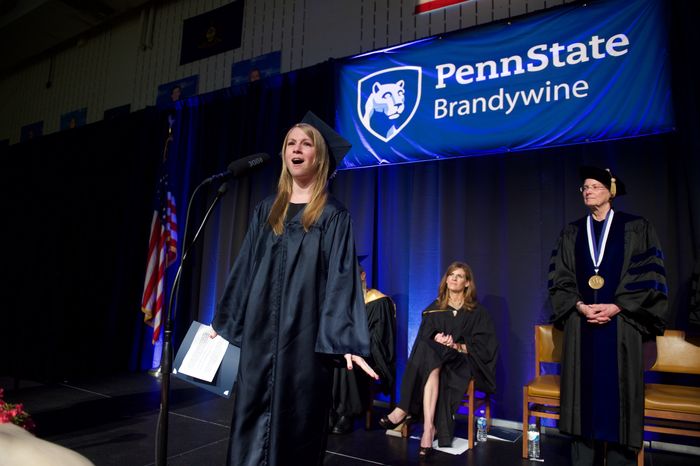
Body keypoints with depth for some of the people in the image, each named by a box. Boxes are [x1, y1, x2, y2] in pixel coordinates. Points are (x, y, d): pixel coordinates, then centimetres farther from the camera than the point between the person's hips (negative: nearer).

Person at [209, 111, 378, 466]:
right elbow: (245, 268, 14)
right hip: (259, 331, 4)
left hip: (304, 333, -4)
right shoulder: (266, 210, 11)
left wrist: (345, 341, -18)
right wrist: (223, 320, 14)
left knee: (296, 420, 5)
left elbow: (341, 278, -9)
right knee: (251, 418, 9)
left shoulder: (333, 214, -1)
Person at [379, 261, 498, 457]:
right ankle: (429, 427, -41)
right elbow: (423, 338, 8)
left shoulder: (477, 312, 6)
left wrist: (457, 346, -17)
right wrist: (436, 340, -14)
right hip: (434, 358, 2)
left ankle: (405, 410, -31)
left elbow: (483, 346, -1)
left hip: (464, 362, -2)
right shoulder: (434, 309, 13)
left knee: (434, 368, -35)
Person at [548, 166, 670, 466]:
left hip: (620, 325, -2)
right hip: (581, 325, 2)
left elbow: (650, 275, -3)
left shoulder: (637, 228, 3)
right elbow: (559, 278, 7)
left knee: (618, 394, 2)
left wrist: (615, 307, -13)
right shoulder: (571, 233, 10)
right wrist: (580, 306, -9)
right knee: (583, 395, 5)